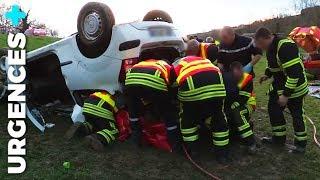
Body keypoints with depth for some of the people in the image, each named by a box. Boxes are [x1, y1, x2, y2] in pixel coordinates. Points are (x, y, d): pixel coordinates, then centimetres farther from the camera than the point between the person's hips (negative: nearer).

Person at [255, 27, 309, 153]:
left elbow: (294, 72, -32)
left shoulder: (286, 46, -29)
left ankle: (301, 144, 22)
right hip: (279, 85, 9)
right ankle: (279, 138, 26)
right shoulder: (271, 48, 0)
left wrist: (286, 94, -30)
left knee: (297, 115, 5)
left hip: (294, 87, -9)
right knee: (273, 109, 12)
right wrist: (267, 74, 5)